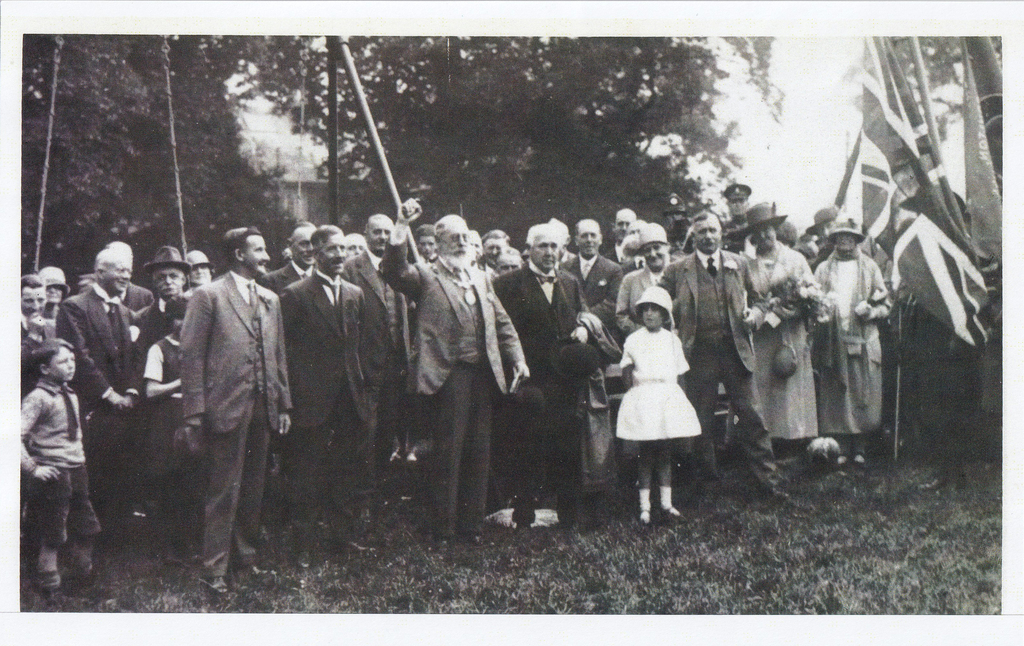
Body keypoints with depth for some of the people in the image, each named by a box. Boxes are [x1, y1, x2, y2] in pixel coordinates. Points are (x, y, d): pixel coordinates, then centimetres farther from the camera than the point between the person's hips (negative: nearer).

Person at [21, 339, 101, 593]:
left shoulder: (71, 396, 11)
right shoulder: (38, 398, -15)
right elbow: (17, 435, -22)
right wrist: (32, 468, -20)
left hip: (77, 470, 8)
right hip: (54, 475, -8)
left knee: (85, 529, 16)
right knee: (53, 534, 1)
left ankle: (82, 572, 32)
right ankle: (48, 582, 13)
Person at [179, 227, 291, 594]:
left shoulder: (270, 300, 15)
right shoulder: (208, 296, -5)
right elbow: (191, 356, -8)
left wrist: (284, 404, 13)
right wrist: (195, 414, -12)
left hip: (263, 408, 6)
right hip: (227, 407, -6)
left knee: (253, 488, 14)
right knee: (224, 491, -2)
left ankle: (247, 555, 27)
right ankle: (214, 567, 7)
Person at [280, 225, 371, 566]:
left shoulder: (355, 294, 12)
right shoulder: (295, 295, -6)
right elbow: (283, 348, -7)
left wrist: (359, 382, 10)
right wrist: (289, 398, -9)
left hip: (350, 396, 6)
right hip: (313, 399, -5)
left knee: (356, 469, 9)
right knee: (308, 475, 2)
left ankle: (348, 534, 25)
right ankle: (302, 546, 12)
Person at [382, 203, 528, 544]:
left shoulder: (481, 278, 19)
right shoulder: (426, 277, 0)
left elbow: (501, 322, 21)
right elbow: (395, 271, -19)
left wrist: (517, 358, 9)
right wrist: (402, 227, -28)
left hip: (483, 373, 6)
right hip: (448, 375, -6)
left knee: (478, 452, 10)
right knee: (447, 452, -2)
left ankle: (471, 523, 21)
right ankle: (443, 529, 8)